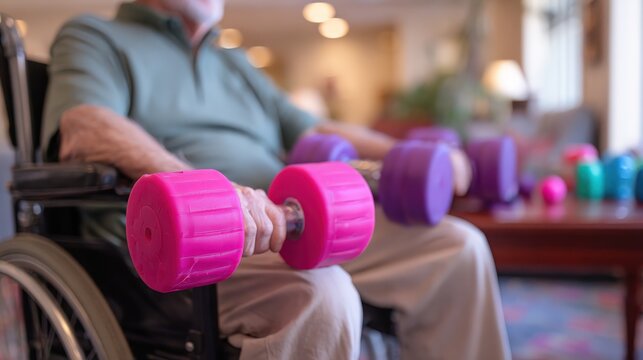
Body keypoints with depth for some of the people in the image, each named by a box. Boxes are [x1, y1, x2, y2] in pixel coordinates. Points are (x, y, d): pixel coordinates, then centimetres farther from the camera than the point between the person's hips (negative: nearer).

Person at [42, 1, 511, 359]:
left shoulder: (235, 63, 29)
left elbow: (312, 132, 25)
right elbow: (84, 129, -14)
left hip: (284, 225, 7)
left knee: (458, 247, -6)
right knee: (319, 292, -36)